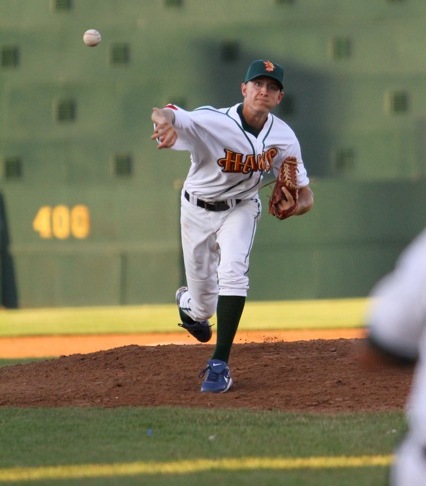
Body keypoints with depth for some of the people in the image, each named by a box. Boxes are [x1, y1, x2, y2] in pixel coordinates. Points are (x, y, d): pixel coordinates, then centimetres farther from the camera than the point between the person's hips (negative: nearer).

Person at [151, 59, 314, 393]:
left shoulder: (284, 138, -17)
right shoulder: (212, 123, -30)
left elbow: (306, 196, -9)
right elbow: (161, 114, -45)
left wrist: (296, 205, -34)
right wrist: (166, 121, -70)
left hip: (241, 209, 1)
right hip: (198, 211, -1)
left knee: (233, 272, -27)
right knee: (203, 306, 7)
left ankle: (220, 363, -22)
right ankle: (189, 303, 48)